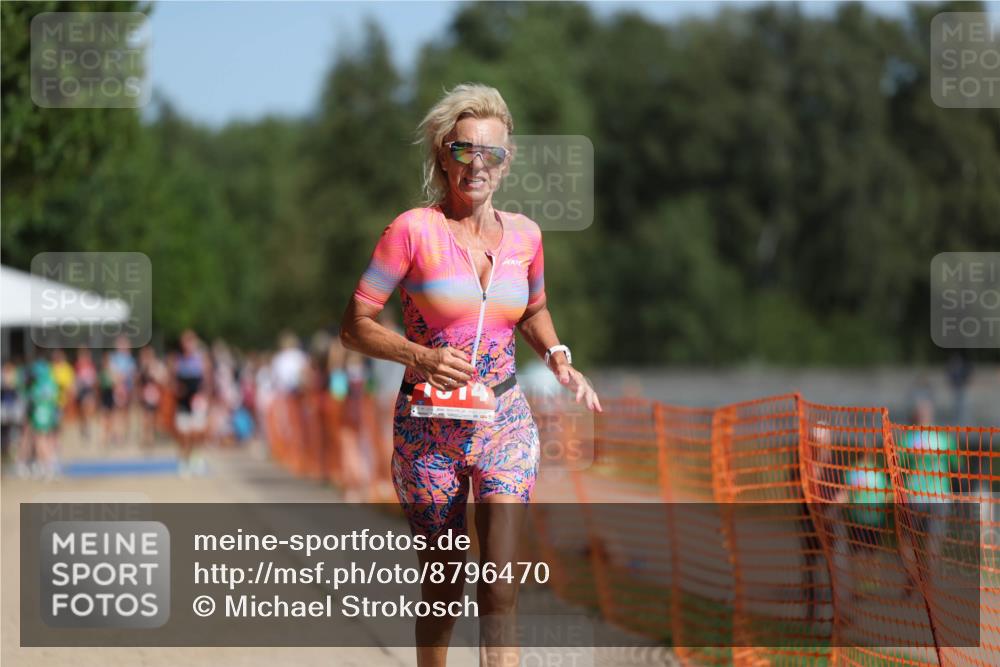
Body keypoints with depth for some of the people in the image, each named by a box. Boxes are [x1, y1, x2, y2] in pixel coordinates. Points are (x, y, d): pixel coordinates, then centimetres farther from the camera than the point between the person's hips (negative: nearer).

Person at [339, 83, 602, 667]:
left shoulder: (524, 234, 4)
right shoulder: (413, 230, -8)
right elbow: (356, 326, -6)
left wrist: (557, 357, 4)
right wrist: (420, 357, -22)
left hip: (505, 421, 2)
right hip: (429, 427, -2)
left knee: (501, 584, -12)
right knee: (443, 588, 6)